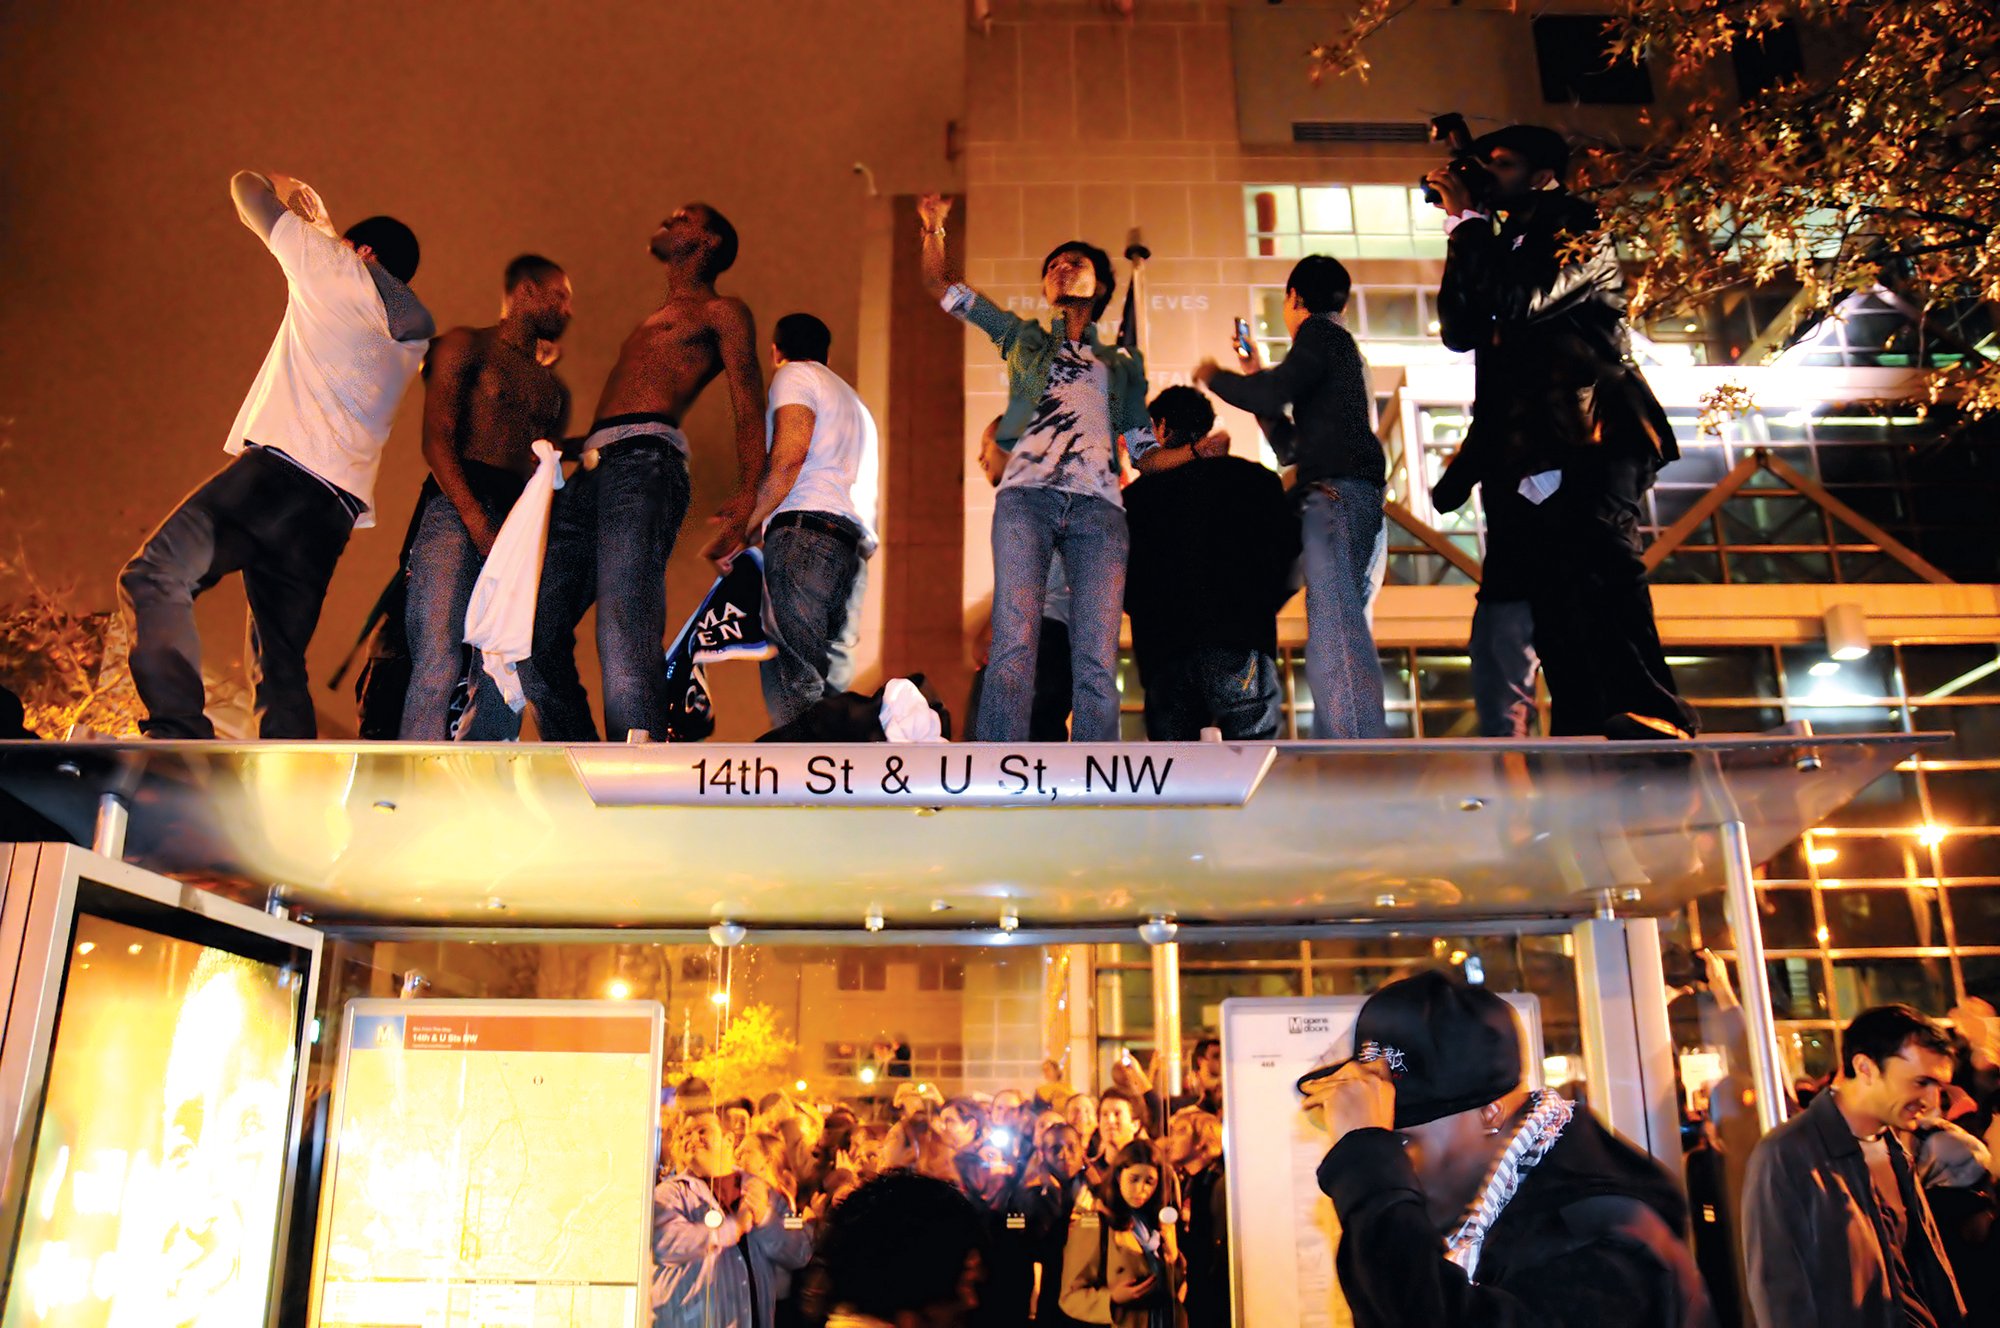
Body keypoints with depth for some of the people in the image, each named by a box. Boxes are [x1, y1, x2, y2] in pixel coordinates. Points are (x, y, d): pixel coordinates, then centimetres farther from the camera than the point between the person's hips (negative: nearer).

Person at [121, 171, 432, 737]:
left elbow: (246, 187, 23)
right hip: (337, 505, 7)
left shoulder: (338, 268, 11)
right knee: (281, 664, 6)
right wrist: (322, 224, 58)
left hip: (285, 467, -7)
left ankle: (181, 735, -34)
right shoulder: (414, 333, 28)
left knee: (154, 578, -17)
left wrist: (280, 188, 45)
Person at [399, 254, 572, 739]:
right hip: (455, 508, -5)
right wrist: (476, 519, -16)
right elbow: (437, 440, -2)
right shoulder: (466, 345, 11)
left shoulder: (553, 388, 29)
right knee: (439, 661, -20)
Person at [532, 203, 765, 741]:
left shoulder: (723, 311, 14)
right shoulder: (649, 323, 36)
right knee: (539, 633, -3)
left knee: (623, 637, -22)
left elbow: (749, 408, 0)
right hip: (590, 474, 8)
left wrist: (747, 493, -14)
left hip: (645, 461, -8)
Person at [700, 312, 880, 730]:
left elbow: (787, 459, -7)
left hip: (808, 529, -8)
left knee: (791, 680, -20)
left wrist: (738, 534, -6)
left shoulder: (795, 375, 11)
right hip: (854, 545, 8)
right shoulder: (853, 401, 37)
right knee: (832, 683, 1)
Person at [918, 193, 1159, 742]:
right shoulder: (1023, 338, 29)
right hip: (1028, 495, -1)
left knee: (1097, 665, -14)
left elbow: (1145, 453, 25)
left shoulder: (1122, 365, 32)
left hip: (1098, 506, 1)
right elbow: (937, 283, 30)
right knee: (1014, 645, -20)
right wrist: (933, 227, 17)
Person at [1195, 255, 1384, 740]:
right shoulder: (1343, 349, 33)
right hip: (1356, 501, 10)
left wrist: (1214, 376, 6)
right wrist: (1256, 378, 40)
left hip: (1337, 495, -10)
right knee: (1336, 636, 5)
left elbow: (1271, 396, -13)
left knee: (1336, 634, -22)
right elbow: (1291, 446, 37)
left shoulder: (1320, 332, 5)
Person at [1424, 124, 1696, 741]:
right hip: (1526, 451, 6)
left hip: (1593, 439, -6)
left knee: (1598, 557, -25)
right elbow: (1460, 332, 17)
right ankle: (1583, 733, -5)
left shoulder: (1580, 233, 7)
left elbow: (1523, 300, -10)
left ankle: (1649, 717, -33)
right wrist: (1461, 235, 13)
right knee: (1554, 597, -3)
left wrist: (1468, 220, -2)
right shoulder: (1502, 250, 27)